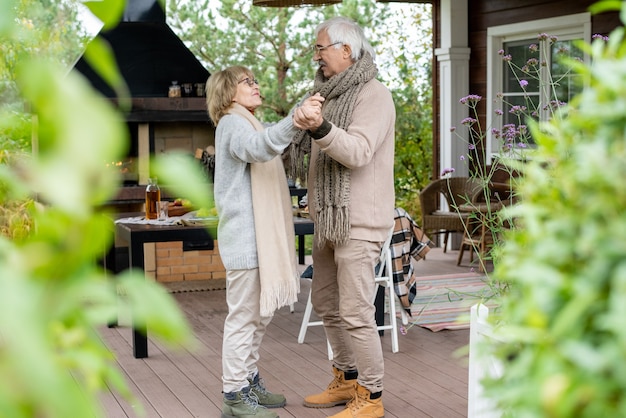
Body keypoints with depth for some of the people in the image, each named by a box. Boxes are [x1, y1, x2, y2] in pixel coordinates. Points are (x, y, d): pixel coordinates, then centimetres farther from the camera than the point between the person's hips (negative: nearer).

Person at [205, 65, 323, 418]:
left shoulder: (250, 125, 23)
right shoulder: (232, 124, -10)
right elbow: (259, 147, -31)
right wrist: (296, 120, -47)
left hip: (262, 239, 10)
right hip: (244, 239, -10)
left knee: (261, 314, 16)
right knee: (243, 316, -5)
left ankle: (250, 380, 28)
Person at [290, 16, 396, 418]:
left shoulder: (373, 94, -11)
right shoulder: (332, 94, 16)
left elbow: (358, 151, -25)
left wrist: (321, 129, -40)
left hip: (359, 222, -10)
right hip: (329, 220, 10)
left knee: (355, 313, -8)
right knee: (326, 303, 17)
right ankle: (347, 380, 31)